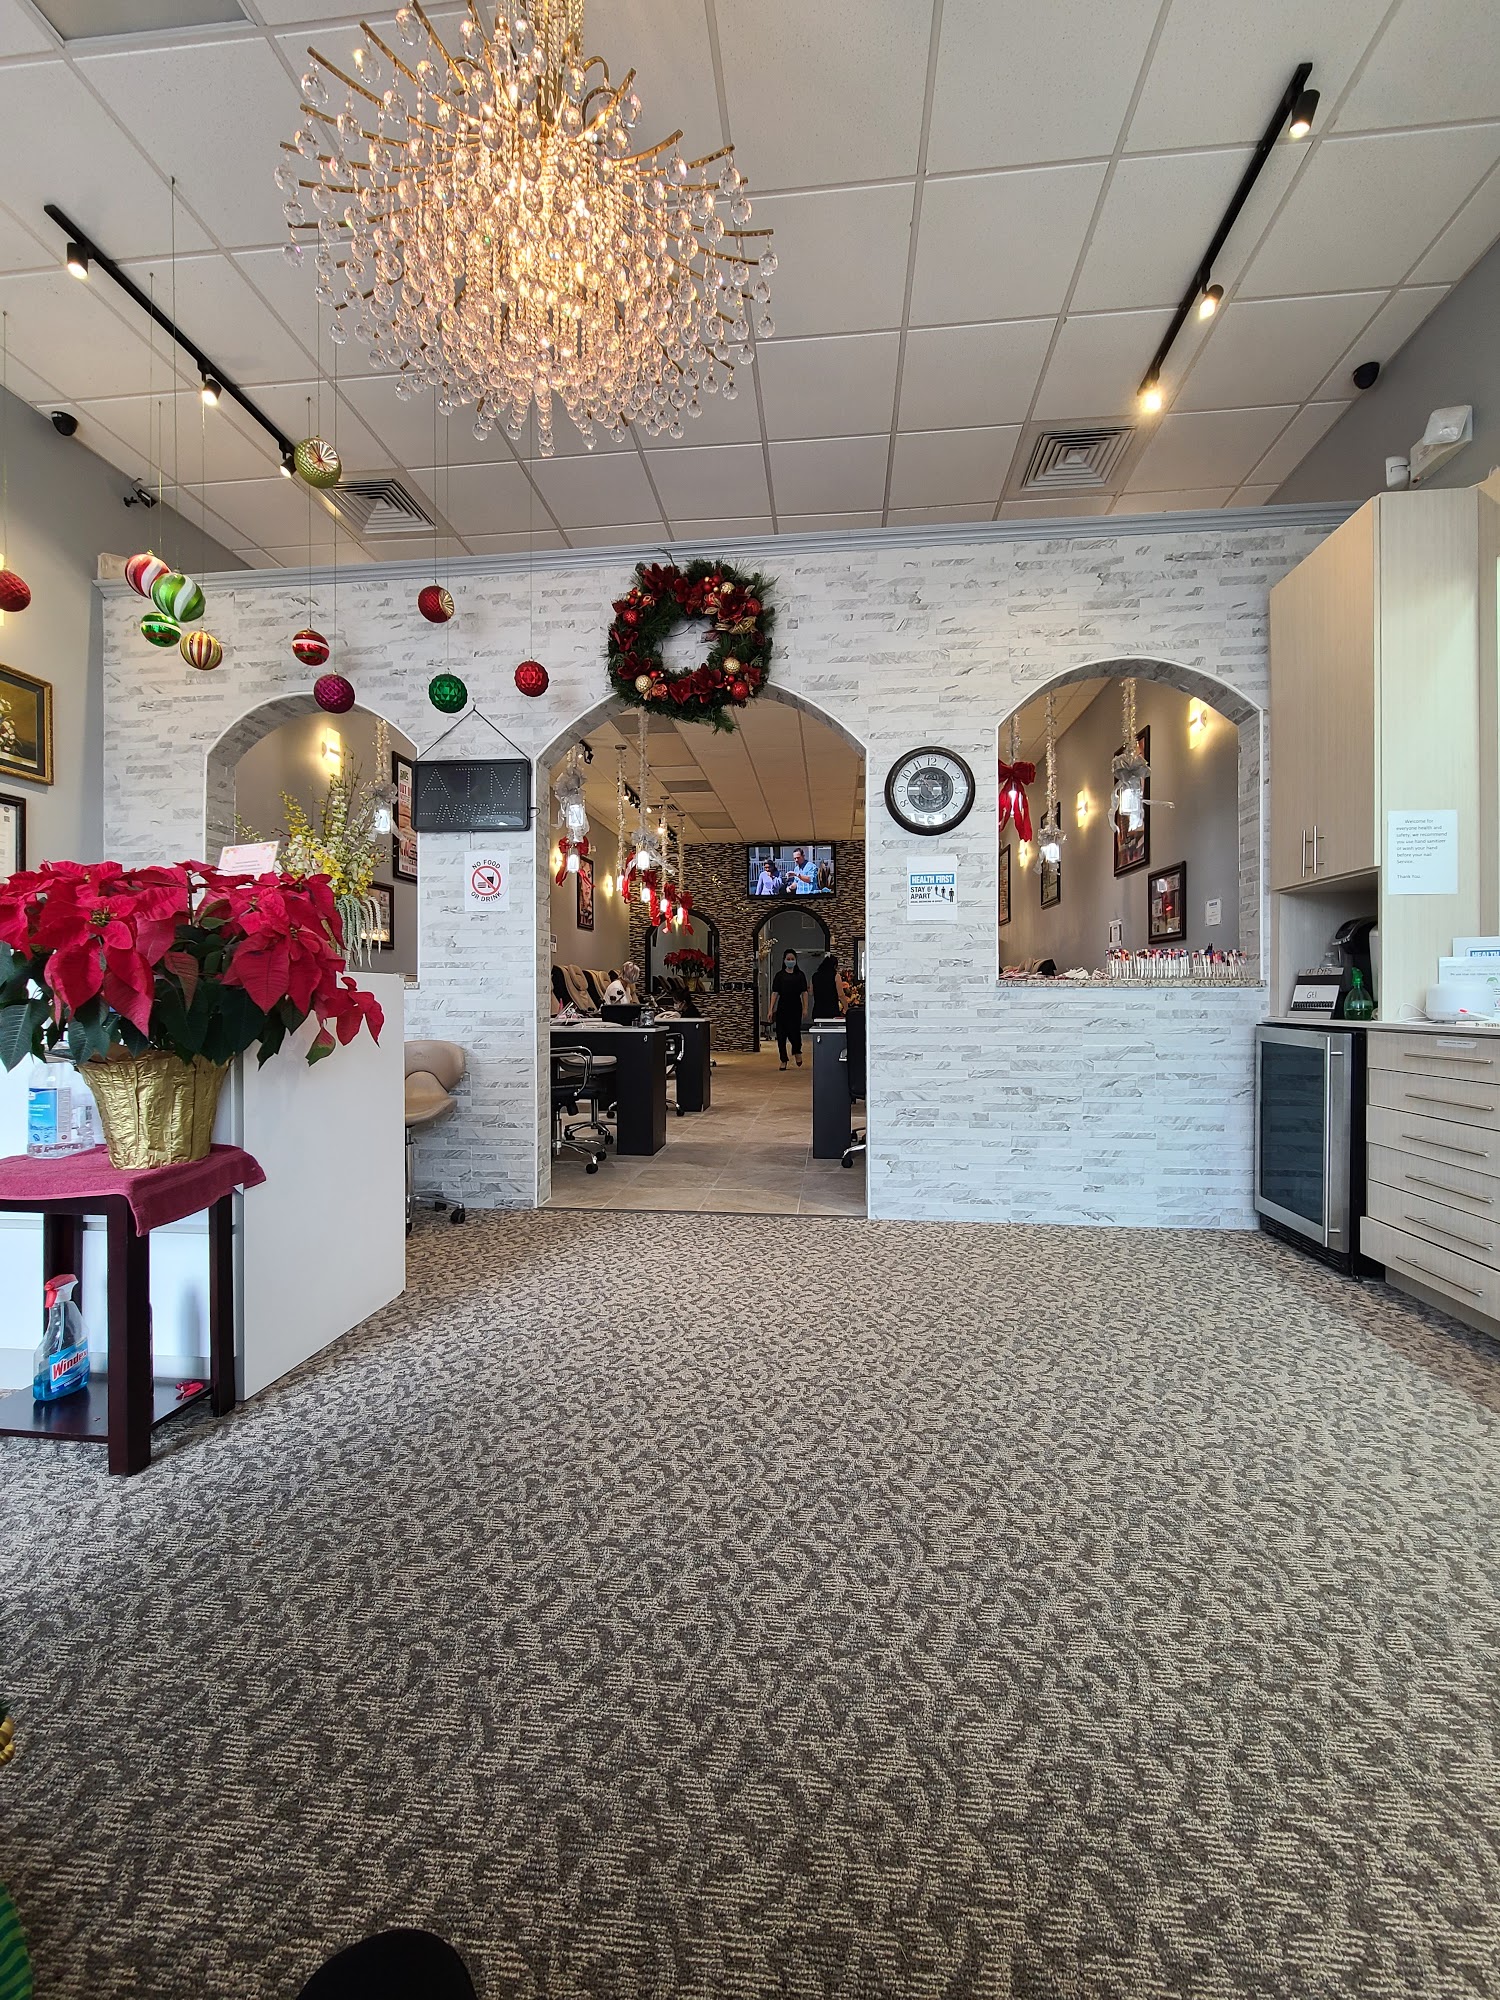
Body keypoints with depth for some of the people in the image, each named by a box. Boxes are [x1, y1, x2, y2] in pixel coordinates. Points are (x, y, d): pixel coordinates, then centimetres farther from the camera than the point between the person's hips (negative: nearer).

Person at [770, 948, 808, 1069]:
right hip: (782, 1008, 1)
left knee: (794, 1032, -5)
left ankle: (797, 1051, 27)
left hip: (795, 1008, -1)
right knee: (781, 1034, 1)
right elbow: (775, 993, 4)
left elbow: (804, 992, 3)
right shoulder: (780, 975, 6)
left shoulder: (800, 975, 5)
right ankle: (783, 1060, 13)